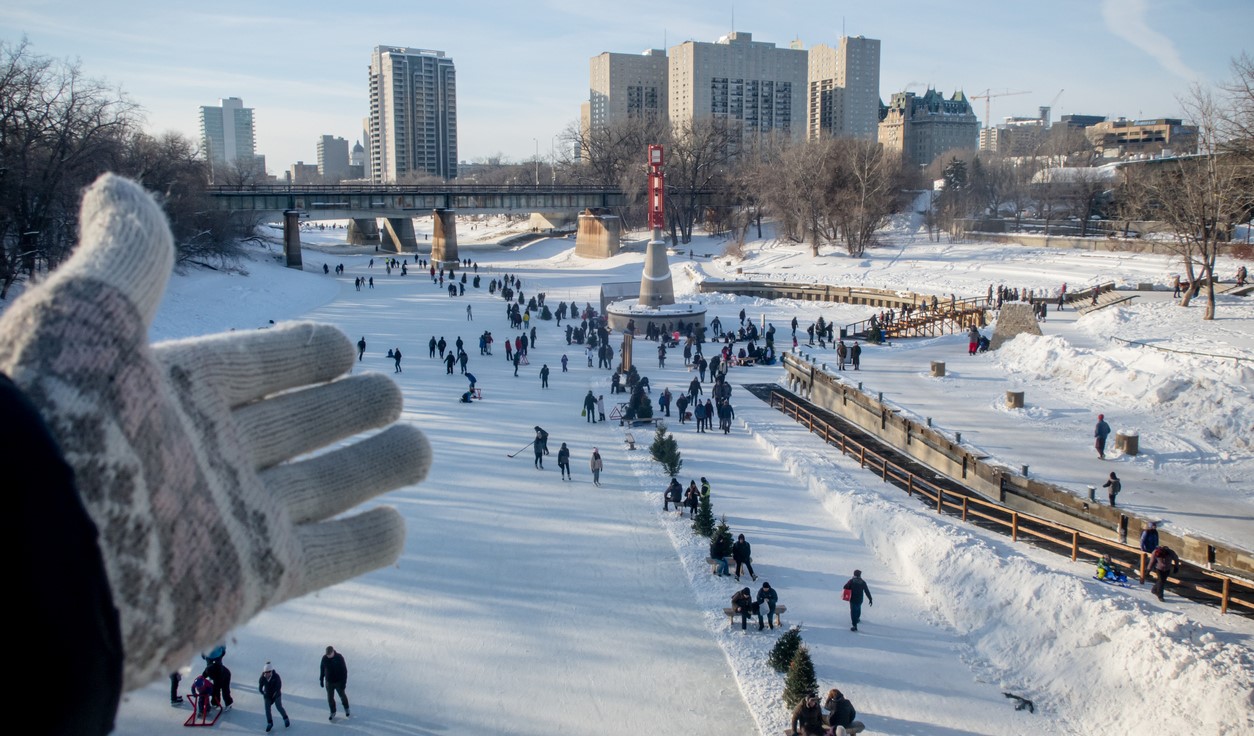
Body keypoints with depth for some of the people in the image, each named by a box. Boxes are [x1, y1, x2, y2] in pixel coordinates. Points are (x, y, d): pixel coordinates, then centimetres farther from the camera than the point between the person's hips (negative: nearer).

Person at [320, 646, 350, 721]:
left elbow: (344, 670, -15)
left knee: (342, 696, 16)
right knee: (330, 698, 10)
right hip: (329, 682, 2)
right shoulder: (324, 658, -14)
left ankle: (346, 709, 40)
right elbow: (322, 669, 2)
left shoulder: (339, 657, -22)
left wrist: (344, 682, -14)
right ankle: (333, 712, 31)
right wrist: (321, 680, 6)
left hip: (339, 682, -2)